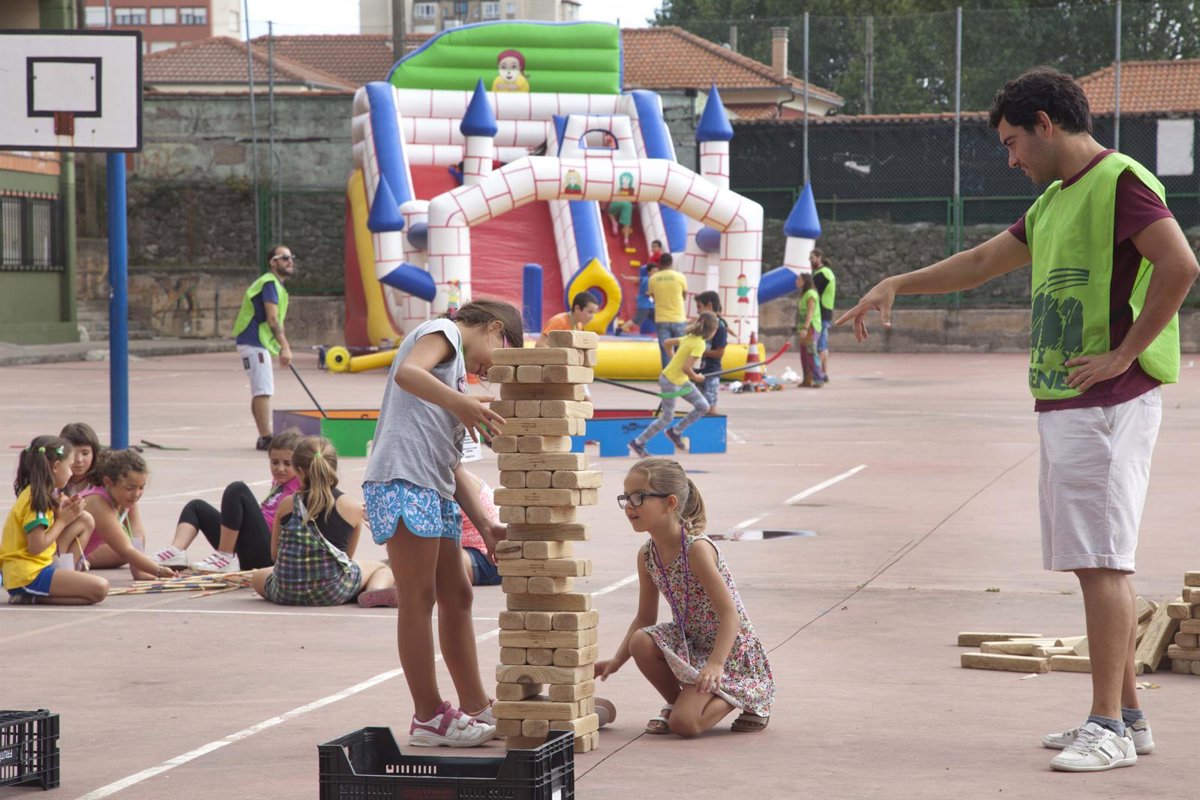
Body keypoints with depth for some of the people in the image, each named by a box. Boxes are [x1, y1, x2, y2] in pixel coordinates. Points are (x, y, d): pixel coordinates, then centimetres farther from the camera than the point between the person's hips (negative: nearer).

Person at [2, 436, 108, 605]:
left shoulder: (33, 493, 13)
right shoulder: (36, 500, -17)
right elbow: (36, 547, -21)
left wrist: (61, 511, 2)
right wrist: (63, 520, -8)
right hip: (29, 577, -10)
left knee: (85, 520, 17)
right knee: (100, 588, -23)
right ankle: (32, 597, -15)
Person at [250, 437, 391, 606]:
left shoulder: (286, 504, 4)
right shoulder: (352, 507, -1)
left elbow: (275, 555, 10)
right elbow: (348, 555, 10)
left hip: (286, 594, 1)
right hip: (332, 592, -1)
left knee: (257, 577, 37)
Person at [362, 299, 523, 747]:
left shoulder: (457, 368, 28)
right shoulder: (442, 332, 3)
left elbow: (452, 463, 24)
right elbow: (407, 373, -22)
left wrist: (484, 525, 17)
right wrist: (460, 403, -34)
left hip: (434, 491, 10)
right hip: (403, 481, -10)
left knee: (456, 597, 14)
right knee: (419, 599, -7)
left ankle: (475, 708, 23)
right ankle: (429, 717, -4)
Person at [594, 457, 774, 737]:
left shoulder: (696, 549, -25)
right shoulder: (647, 555, -2)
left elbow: (730, 613, -27)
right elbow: (645, 618, 9)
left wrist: (715, 664, -37)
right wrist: (616, 660, -3)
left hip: (732, 651, -7)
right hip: (692, 642, 7)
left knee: (683, 724, -21)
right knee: (641, 642, -21)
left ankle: (747, 698, 7)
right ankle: (676, 702, 5)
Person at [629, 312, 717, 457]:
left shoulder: (690, 337, 3)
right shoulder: (699, 344, -24)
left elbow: (668, 343, 15)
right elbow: (686, 368, -31)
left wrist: (674, 359, 16)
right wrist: (696, 378, -13)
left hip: (682, 380, 9)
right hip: (671, 381, -9)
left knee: (703, 407, 9)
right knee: (667, 418, 1)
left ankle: (675, 432, 20)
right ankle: (638, 443, 11)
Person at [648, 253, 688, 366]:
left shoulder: (653, 279, -1)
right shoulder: (680, 277, -4)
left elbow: (653, 296, 9)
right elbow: (685, 297, 8)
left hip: (661, 320, 1)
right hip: (678, 319, -1)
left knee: (666, 352, 1)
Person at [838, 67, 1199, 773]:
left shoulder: (1120, 182, -10)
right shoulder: (1055, 200, 20)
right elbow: (985, 261, 31)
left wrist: (1123, 354, -18)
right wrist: (899, 284, 25)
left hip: (1108, 402, -9)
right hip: (1062, 405, 9)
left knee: (1102, 561, -10)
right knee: (1099, 563, 10)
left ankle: (1109, 728, -8)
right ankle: (1128, 715, 15)